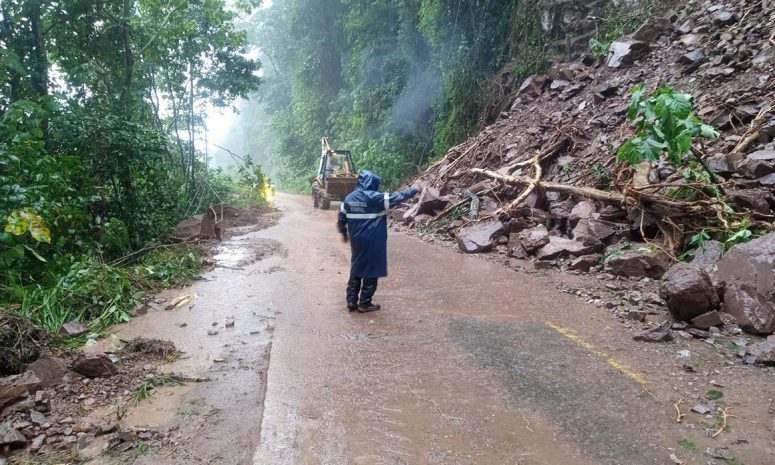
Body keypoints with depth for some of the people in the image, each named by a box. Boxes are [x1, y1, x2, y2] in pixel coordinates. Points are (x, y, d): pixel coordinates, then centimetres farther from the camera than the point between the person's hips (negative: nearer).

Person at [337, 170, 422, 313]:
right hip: (373, 243, -6)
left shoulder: (349, 198, 4)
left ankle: (352, 302, 19)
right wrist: (415, 190, 2)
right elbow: (396, 197, -9)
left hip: (356, 241, 6)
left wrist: (344, 233, 25)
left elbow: (341, 218, 10)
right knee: (371, 272, 5)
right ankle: (365, 304, 10)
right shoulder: (375, 197, -14)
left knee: (356, 271, 16)